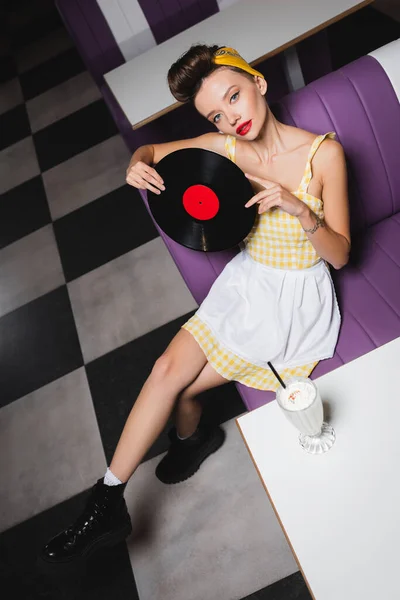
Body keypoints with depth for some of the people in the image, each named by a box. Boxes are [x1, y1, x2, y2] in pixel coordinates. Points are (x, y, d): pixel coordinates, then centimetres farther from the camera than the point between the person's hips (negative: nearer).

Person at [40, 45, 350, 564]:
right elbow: (150, 150, 9)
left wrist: (298, 208, -31)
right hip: (245, 282, 4)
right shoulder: (225, 147, -3)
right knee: (169, 367, -12)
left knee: (177, 383, -10)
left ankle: (191, 437, 27)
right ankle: (108, 502, 9)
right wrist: (138, 165, -16)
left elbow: (340, 255, -12)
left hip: (297, 298, -4)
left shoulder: (323, 152, -14)